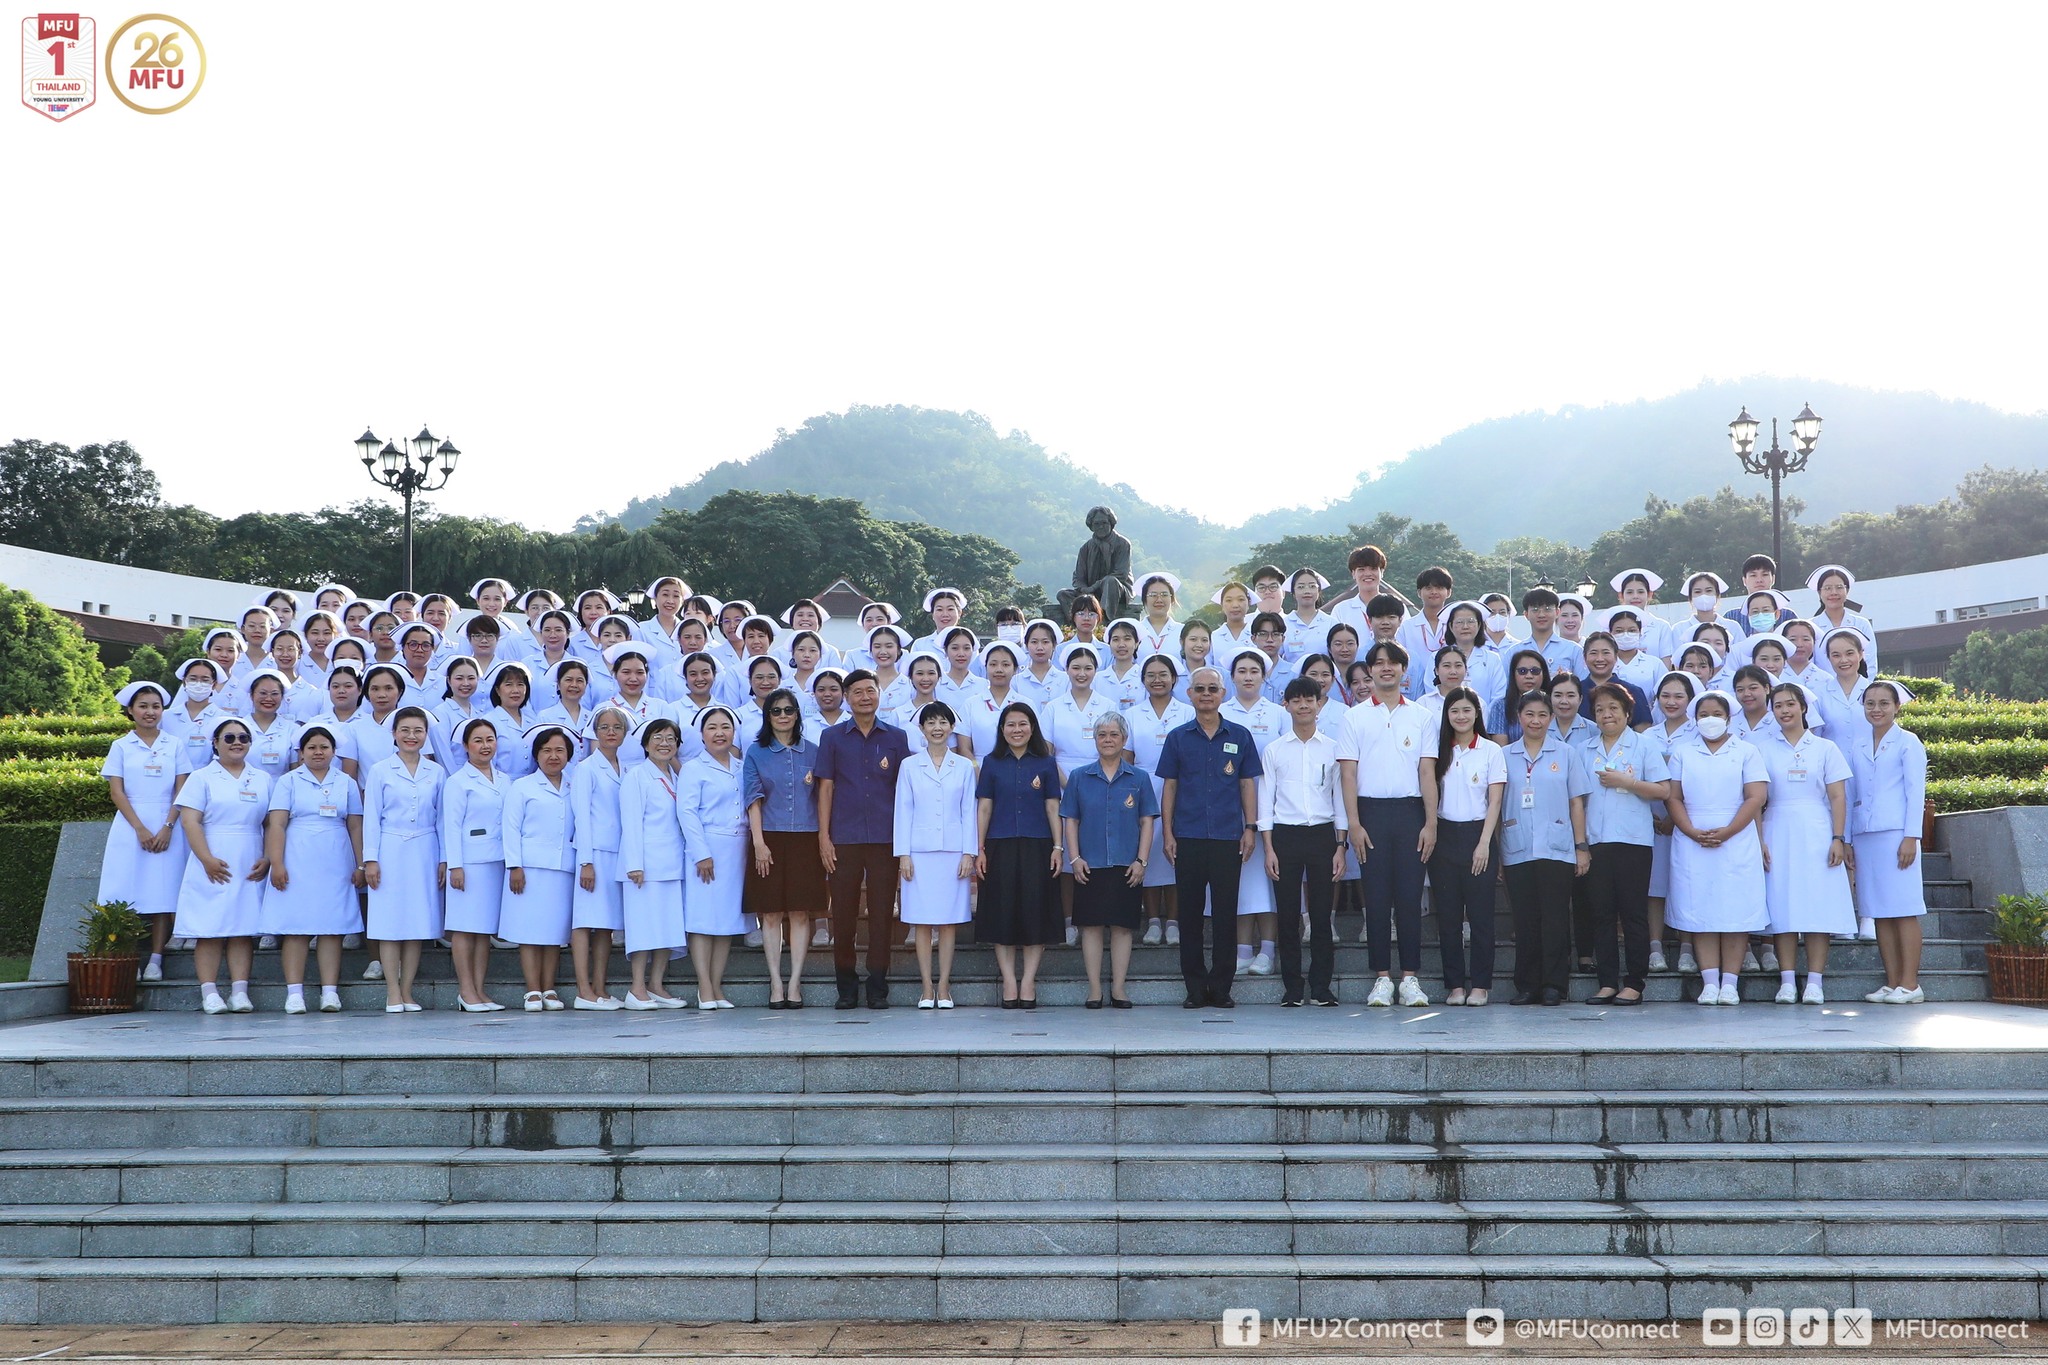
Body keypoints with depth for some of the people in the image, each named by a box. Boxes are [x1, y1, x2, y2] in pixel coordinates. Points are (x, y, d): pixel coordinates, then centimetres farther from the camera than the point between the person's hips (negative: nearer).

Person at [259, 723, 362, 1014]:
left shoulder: (346, 783, 14)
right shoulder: (288, 782, 8)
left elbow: (355, 827, 12)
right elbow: (276, 825, 0)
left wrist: (360, 865, 6)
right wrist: (276, 864, -10)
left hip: (336, 866, 2)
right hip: (297, 865, -2)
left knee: (332, 927, -1)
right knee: (295, 927, -5)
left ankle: (330, 991, -1)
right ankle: (294, 992, -4)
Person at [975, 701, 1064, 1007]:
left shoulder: (1045, 763, 7)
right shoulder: (992, 763, 7)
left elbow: (1052, 807, 6)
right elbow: (984, 808, 6)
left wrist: (1058, 847, -2)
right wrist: (979, 850, 0)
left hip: (1037, 847, 0)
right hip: (1000, 848, 0)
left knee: (1035, 913, -1)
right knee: (1002, 913, 0)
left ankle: (1028, 982, 4)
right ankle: (1009, 982, 5)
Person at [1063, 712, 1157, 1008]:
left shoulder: (1138, 779, 6)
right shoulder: (1079, 777, 6)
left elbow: (1147, 822, 5)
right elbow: (1070, 820, 6)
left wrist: (1141, 861, -3)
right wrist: (1075, 858, -3)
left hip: (1126, 867, 0)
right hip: (1090, 866, 0)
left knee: (1122, 926, 2)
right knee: (1091, 925, 1)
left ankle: (1119, 987, 10)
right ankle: (1094, 989, 8)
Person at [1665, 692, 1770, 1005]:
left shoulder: (1746, 752, 8)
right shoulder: (1682, 752, 13)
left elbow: (1756, 797, -2)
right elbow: (1673, 797, 6)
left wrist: (1726, 832, -12)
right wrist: (1692, 832, -10)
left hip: (1737, 841, -1)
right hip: (1692, 843, 2)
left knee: (1735, 911, -4)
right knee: (1700, 912, -2)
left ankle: (1730, 983, -1)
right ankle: (1710, 982, 1)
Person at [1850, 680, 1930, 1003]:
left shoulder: (1908, 743, 3)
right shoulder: (1858, 749, 17)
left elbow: (1916, 792, -3)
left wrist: (1911, 837, -11)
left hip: (1895, 834, -5)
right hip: (1865, 835, 5)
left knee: (1904, 910, -6)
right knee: (1880, 912, 4)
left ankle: (1910, 984, -5)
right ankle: (1892, 982, 7)